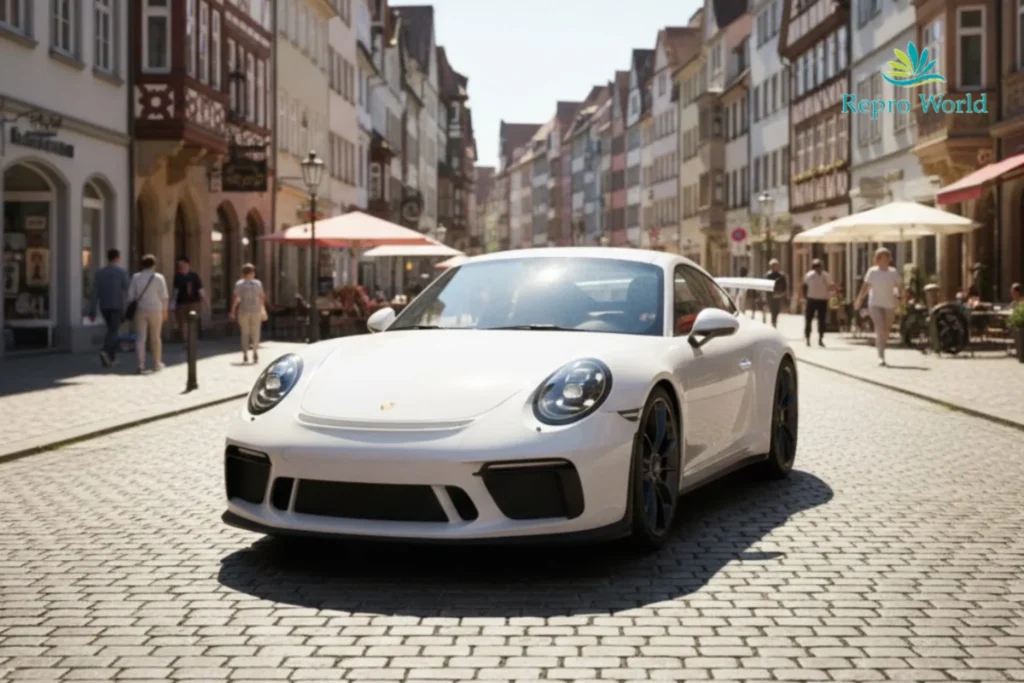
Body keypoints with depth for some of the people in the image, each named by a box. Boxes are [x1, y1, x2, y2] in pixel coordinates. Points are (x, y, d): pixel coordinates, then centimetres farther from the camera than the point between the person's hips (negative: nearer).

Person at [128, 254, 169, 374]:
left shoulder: (136, 277, 0)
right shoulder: (159, 278, -4)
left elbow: (130, 295, -1)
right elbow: (164, 296, -2)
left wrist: (135, 304, 12)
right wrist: (164, 311, 9)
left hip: (140, 310, 1)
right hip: (155, 310, -1)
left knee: (140, 338, 0)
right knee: (155, 338, 13)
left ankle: (141, 365, -8)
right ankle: (157, 363, 25)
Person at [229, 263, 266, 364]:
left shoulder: (239, 284, -2)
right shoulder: (258, 283, 0)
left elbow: (235, 299, -6)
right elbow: (262, 297, 3)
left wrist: (232, 311, 0)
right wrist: (262, 308, 18)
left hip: (243, 311, 0)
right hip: (256, 310, 0)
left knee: (245, 333, 7)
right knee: (255, 333, 9)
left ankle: (245, 355, 2)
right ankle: (255, 352, -1)